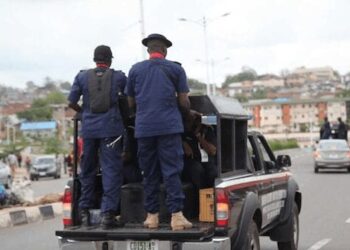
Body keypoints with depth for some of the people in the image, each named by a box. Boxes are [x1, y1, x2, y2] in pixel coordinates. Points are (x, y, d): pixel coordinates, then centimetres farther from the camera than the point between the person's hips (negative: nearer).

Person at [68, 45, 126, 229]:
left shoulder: (82, 77, 6)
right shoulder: (118, 77, 4)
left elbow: (71, 102, 5)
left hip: (88, 127, 2)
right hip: (110, 128, -2)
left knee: (87, 170, 14)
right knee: (111, 170, -1)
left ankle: (84, 212, 19)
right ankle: (107, 213, -8)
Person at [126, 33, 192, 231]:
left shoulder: (135, 70, 13)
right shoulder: (175, 69, 7)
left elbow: (131, 103, 18)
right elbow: (184, 102, 5)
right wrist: (188, 112, 26)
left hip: (143, 128, 2)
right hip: (169, 126, -2)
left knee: (149, 173, 8)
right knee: (172, 171, -4)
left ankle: (152, 215, 9)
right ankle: (176, 215, -11)